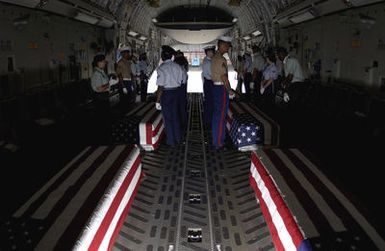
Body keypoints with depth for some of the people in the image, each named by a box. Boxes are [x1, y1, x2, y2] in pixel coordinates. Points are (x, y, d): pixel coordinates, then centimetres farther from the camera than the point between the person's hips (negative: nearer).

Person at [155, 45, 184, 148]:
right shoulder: (177, 66, 1)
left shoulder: (161, 68, -19)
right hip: (176, 91, 6)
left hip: (166, 93, -6)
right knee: (175, 115, 20)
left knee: (167, 118, 6)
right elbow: (180, 80, 5)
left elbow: (160, 87, -20)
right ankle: (178, 138, 32)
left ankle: (171, 142, 16)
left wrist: (158, 101, -14)